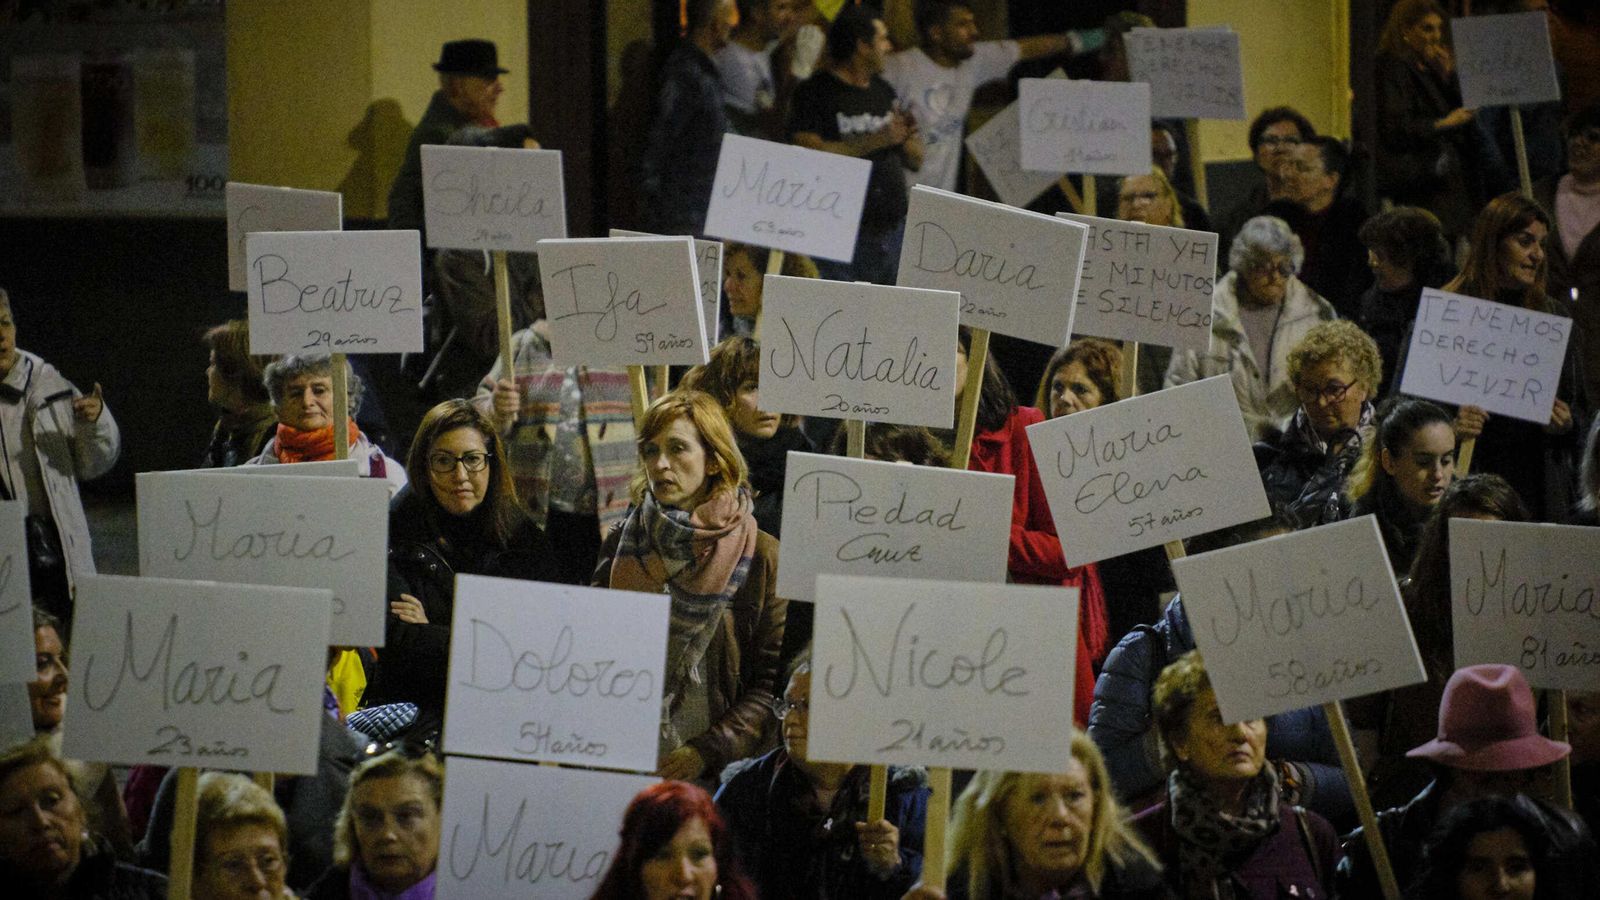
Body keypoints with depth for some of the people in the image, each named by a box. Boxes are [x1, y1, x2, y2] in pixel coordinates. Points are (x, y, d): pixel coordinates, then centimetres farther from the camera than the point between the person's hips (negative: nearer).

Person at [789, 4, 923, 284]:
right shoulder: (815, 92, -3)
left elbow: (916, 161, 21)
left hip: (893, 229, 6)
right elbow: (808, 153, -18)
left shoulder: (884, 92, 18)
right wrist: (874, 141, -17)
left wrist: (906, 138, -3)